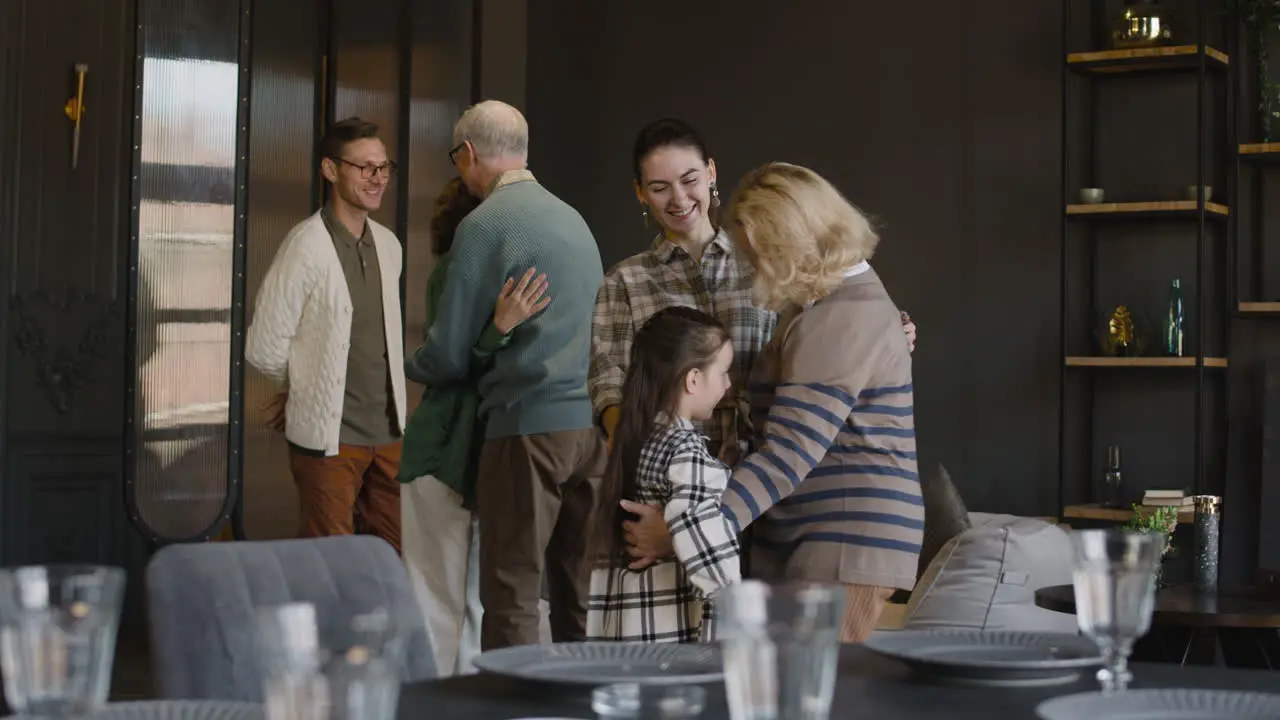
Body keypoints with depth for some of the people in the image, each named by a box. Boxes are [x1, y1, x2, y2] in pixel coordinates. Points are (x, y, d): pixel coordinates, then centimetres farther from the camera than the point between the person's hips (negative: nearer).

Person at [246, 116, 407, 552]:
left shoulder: (388, 246, 8)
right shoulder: (308, 245, -12)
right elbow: (263, 348, -11)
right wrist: (307, 387, 6)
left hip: (387, 430, 6)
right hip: (329, 435, -6)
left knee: (395, 557, 10)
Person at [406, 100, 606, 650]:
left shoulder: (485, 224, -5)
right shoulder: (572, 217, 16)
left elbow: (450, 354, -5)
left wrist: (410, 365, 17)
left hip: (529, 424, -7)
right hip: (591, 422, 7)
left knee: (511, 595, -2)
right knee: (577, 592, 11)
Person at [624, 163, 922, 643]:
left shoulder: (840, 319, -17)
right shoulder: (838, 300, 17)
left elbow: (791, 453, -23)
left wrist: (685, 529, -23)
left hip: (847, 543, -10)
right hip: (808, 541, 10)